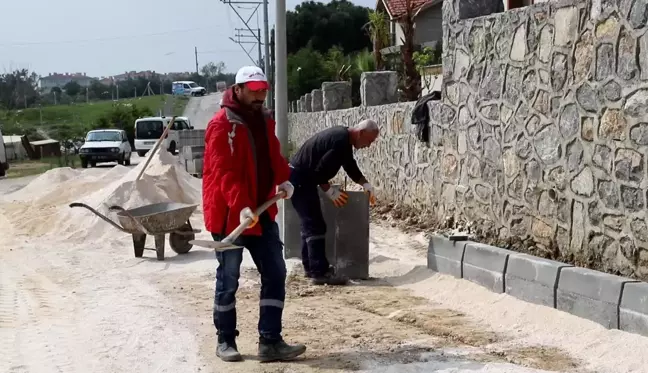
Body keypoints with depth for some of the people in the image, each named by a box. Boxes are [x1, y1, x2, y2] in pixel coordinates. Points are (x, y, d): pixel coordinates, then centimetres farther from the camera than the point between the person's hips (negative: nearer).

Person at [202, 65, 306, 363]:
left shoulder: (264, 120, 10)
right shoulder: (222, 124, -15)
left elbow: (273, 155, 15)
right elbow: (224, 171, -23)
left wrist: (283, 179, -6)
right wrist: (241, 206, -34)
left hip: (263, 212, 8)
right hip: (230, 214, -7)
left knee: (275, 273, 4)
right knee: (228, 279, 4)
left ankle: (270, 342, 10)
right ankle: (225, 341, 19)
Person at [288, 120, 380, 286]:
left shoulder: (344, 137, 10)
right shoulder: (340, 141, -23)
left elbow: (350, 165, 19)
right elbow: (320, 170, -24)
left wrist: (366, 184, 11)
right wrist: (330, 191, -12)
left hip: (302, 178, 11)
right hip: (299, 179, -11)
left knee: (310, 223, 17)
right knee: (316, 226, -10)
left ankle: (310, 267, 26)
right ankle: (319, 273, -10)